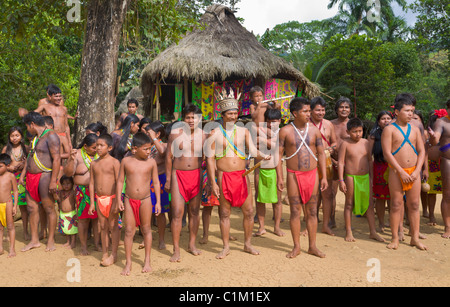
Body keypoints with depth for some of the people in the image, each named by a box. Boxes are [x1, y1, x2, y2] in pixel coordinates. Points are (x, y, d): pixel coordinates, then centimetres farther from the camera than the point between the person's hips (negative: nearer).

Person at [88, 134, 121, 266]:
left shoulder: (114, 162, -8)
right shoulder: (94, 164, 8)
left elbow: (119, 182, -10)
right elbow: (92, 183, 10)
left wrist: (116, 201, -14)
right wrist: (92, 202, 7)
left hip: (111, 198, -5)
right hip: (99, 199, 5)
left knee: (113, 226, 3)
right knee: (103, 226, 12)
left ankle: (113, 255, 14)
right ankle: (104, 254, 23)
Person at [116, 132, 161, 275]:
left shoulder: (151, 162, -2)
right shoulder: (126, 161, -2)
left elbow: (156, 182, 3)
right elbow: (120, 181, 4)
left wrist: (158, 202, 0)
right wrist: (118, 199, -1)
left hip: (145, 200, 0)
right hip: (129, 200, 0)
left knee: (146, 230, 9)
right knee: (129, 231, 3)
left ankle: (147, 261, 23)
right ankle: (128, 263, 15)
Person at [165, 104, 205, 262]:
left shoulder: (202, 135, 2)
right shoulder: (175, 133, -4)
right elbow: (169, 157, 0)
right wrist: (168, 179, -1)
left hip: (196, 175, 3)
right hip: (178, 175, -2)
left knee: (194, 211, 10)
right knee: (177, 212, -5)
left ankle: (192, 244, 27)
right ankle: (176, 250, 5)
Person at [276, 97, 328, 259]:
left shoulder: (314, 130, 5)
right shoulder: (285, 131, -3)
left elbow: (321, 154, 8)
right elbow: (279, 154, -1)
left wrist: (324, 177, 3)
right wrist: (279, 177, -8)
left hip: (312, 174, 2)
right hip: (293, 175, -2)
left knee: (312, 211, 7)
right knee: (295, 211, 3)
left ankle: (312, 246, 17)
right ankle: (296, 247, 14)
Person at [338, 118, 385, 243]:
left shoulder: (365, 142, 6)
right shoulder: (345, 144, -6)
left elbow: (370, 160, 14)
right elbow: (341, 162, -8)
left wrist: (371, 177, 12)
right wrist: (341, 180, -13)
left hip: (365, 177, 4)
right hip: (351, 177, -4)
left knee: (370, 204, 6)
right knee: (349, 204, 5)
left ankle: (373, 232, 15)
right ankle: (349, 232, 15)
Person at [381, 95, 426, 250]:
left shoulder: (415, 129, 10)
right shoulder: (390, 129, -4)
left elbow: (421, 151, 8)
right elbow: (387, 153, -11)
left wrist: (416, 172, -5)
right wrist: (401, 172, -15)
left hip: (414, 171, 4)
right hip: (396, 172, -4)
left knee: (414, 205, 7)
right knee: (396, 205, 1)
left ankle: (415, 238, 16)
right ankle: (395, 238, 11)